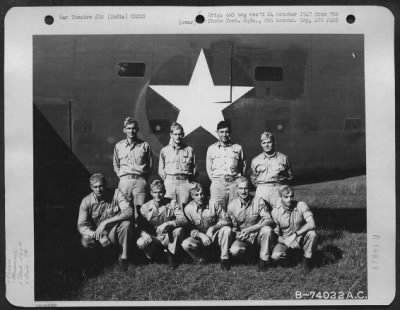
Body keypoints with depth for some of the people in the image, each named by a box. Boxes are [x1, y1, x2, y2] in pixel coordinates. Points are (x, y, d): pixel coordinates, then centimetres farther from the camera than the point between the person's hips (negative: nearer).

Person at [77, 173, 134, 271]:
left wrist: (106, 222, -31)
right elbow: (81, 226, -12)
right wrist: (96, 235, -32)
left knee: (126, 223, -31)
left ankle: (124, 256, -12)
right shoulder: (86, 201, -10)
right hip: (98, 235, 1)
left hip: (114, 233, -1)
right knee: (85, 241, -30)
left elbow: (129, 212, -26)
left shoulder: (115, 193, -13)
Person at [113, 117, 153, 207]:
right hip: (124, 181, 1)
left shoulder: (145, 145, 8)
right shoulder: (118, 146, 12)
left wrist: (143, 178, 4)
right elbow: (116, 165, 21)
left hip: (140, 181, -1)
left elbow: (150, 164, 12)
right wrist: (121, 176, 9)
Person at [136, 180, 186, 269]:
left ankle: (171, 254, -4)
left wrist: (168, 224, -33)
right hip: (152, 238, 0)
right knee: (140, 243, -31)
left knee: (179, 230, -31)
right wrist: (146, 235, -29)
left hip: (169, 238, 0)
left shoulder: (172, 204, -4)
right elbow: (140, 227, -6)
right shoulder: (145, 207, -3)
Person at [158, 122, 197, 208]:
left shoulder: (189, 150, 10)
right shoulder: (164, 150, 12)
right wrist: (167, 180, 3)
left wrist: (188, 181, 2)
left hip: (184, 182, 0)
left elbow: (194, 168, 10)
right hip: (169, 182, 0)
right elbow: (161, 170, 13)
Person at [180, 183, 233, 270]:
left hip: (214, 236, 0)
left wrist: (212, 228, -23)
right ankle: (201, 258, -1)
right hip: (199, 237, 0)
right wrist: (201, 235, -27)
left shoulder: (213, 204, -9)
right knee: (186, 244, -31)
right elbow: (190, 229, -9)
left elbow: (225, 220, -9)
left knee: (227, 230, -30)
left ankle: (224, 258, -13)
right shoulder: (188, 209, -9)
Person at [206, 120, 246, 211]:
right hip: (217, 183, 0)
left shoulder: (238, 148, 12)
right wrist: (214, 179, 5)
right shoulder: (211, 148, 14)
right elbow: (209, 168, 17)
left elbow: (243, 166, 15)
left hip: (234, 183, 0)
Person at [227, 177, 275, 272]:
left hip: (258, 235, -1)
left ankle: (264, 260, -13)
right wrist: (238, 234, -16)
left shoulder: (258, 202, -11)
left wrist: (249, 229, -27)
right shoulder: (232, 206, -5)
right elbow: (233, 226, 6)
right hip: (244, 238, 1)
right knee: (234, 251, -29)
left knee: (267, 229, -34)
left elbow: (268, 220, -19)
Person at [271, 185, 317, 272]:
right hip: (286, 240, 1)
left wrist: (295, 234, -32)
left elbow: (311, 224, -28)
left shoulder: (301, 205, -17)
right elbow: (276, 233, -1)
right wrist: (285, 240, -18)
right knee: (275, 256, -27)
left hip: (301, 238, -1)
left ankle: (307, 259, -6)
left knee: (312, 233, -33)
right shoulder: (275, 212, -12)